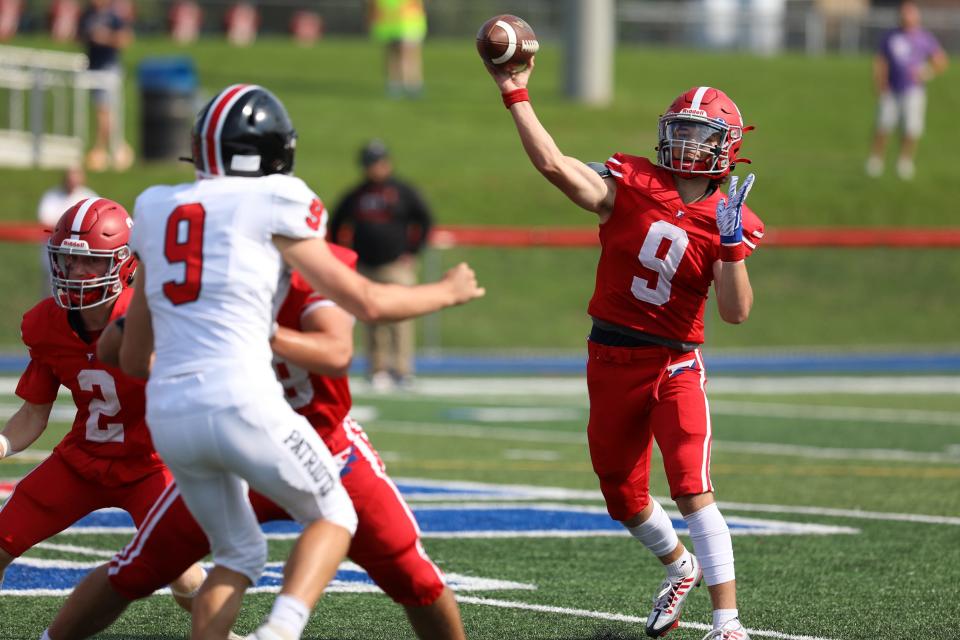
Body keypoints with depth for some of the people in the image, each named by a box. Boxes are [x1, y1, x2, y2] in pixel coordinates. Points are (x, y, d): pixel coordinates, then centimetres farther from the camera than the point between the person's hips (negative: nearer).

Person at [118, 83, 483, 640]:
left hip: (168, 412, 6)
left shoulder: (158, 210, 17)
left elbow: (133, 357, 23)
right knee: (333, 516, 14)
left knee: (239, 553, 22)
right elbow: (365, 302, 3)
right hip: (241, 401, -6)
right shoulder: (272, 204, 1)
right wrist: (448, 292, 20)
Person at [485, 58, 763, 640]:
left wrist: (733, 244, -24)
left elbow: (737, 312, -13)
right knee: (624, 497, 16)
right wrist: (516, 96, -21)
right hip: (611, 362, 3)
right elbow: (554, 164, -17)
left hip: (674, 366, -3)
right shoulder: (631, 184, -4)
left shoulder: (728, 220, -5)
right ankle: (680, 566, 45)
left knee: (692, 489, -18)